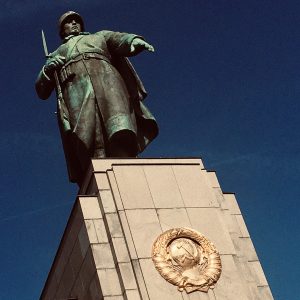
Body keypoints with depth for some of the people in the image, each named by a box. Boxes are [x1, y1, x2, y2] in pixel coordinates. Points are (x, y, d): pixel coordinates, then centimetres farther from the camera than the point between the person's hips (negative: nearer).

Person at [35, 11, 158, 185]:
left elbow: (120, 40, 13)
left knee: (120, 132, -30)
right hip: (75, 89, 1)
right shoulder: (56, 55, 39)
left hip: (106, 78, 0)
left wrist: (135, 40, -12)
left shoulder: (100, 36, 37)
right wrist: (47, 70, 7)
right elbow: (42, 91, 29)